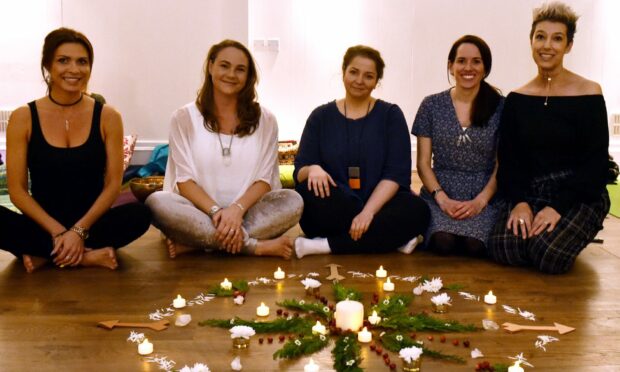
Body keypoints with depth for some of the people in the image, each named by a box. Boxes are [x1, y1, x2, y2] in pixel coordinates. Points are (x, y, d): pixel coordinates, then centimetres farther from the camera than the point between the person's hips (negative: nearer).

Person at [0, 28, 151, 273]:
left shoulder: (107, 117, 1)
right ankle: (88, 256, -22)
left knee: (139, 215, -29)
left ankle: (44, 254, -18)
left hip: (92, 224, 1)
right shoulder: (23, 118, 0)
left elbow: (113, 184, -2)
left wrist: (79, 230, -16)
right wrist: (57, 232, -16)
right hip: (42, 227, 0)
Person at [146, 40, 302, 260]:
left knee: (292, 201, -28)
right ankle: (256, 246, -27)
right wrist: (216, 211, -21)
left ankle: (194, 244, -26)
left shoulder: (264, 120, 7)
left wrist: (237, 209, -19)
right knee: (157, 203, -32)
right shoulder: (184, 117, 3)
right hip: (201, 212, -1)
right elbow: (184, 180, -3)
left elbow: (264, 180, 1)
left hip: (247, 213, 1)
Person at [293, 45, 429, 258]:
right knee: (310, 190, -31)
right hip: (331, 214, 1)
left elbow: (396, 174, -5)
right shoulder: (321, 116, 8)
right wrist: (313, 169, -23)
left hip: (379, 206, 0)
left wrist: (368, 212, -21)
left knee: (417, 210, -30)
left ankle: (326, 246, -26)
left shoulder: (390, 115, 5)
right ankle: (387, 239, -20)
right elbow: (300, 171, 3)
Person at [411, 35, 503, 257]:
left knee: (475, 245, -29)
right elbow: (423, 163, 5)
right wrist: (442, 198, -10)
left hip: (483, 199, 0)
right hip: (439, 196, 0)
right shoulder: (432, 105, 6)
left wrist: (480, 201, -11)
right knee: (443, 242, -30)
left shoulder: (500, 107, 3)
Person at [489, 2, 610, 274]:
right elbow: (508, 159, 5)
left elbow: (595, 163, -8)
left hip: (579, 195, -2)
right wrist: (520, 202, -12)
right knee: (502, 247, -25)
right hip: (529, 193, 3)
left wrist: (558, 206, -18)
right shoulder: (517, 99, 6)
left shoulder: (588, 93, -5)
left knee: (548, 255, -28)